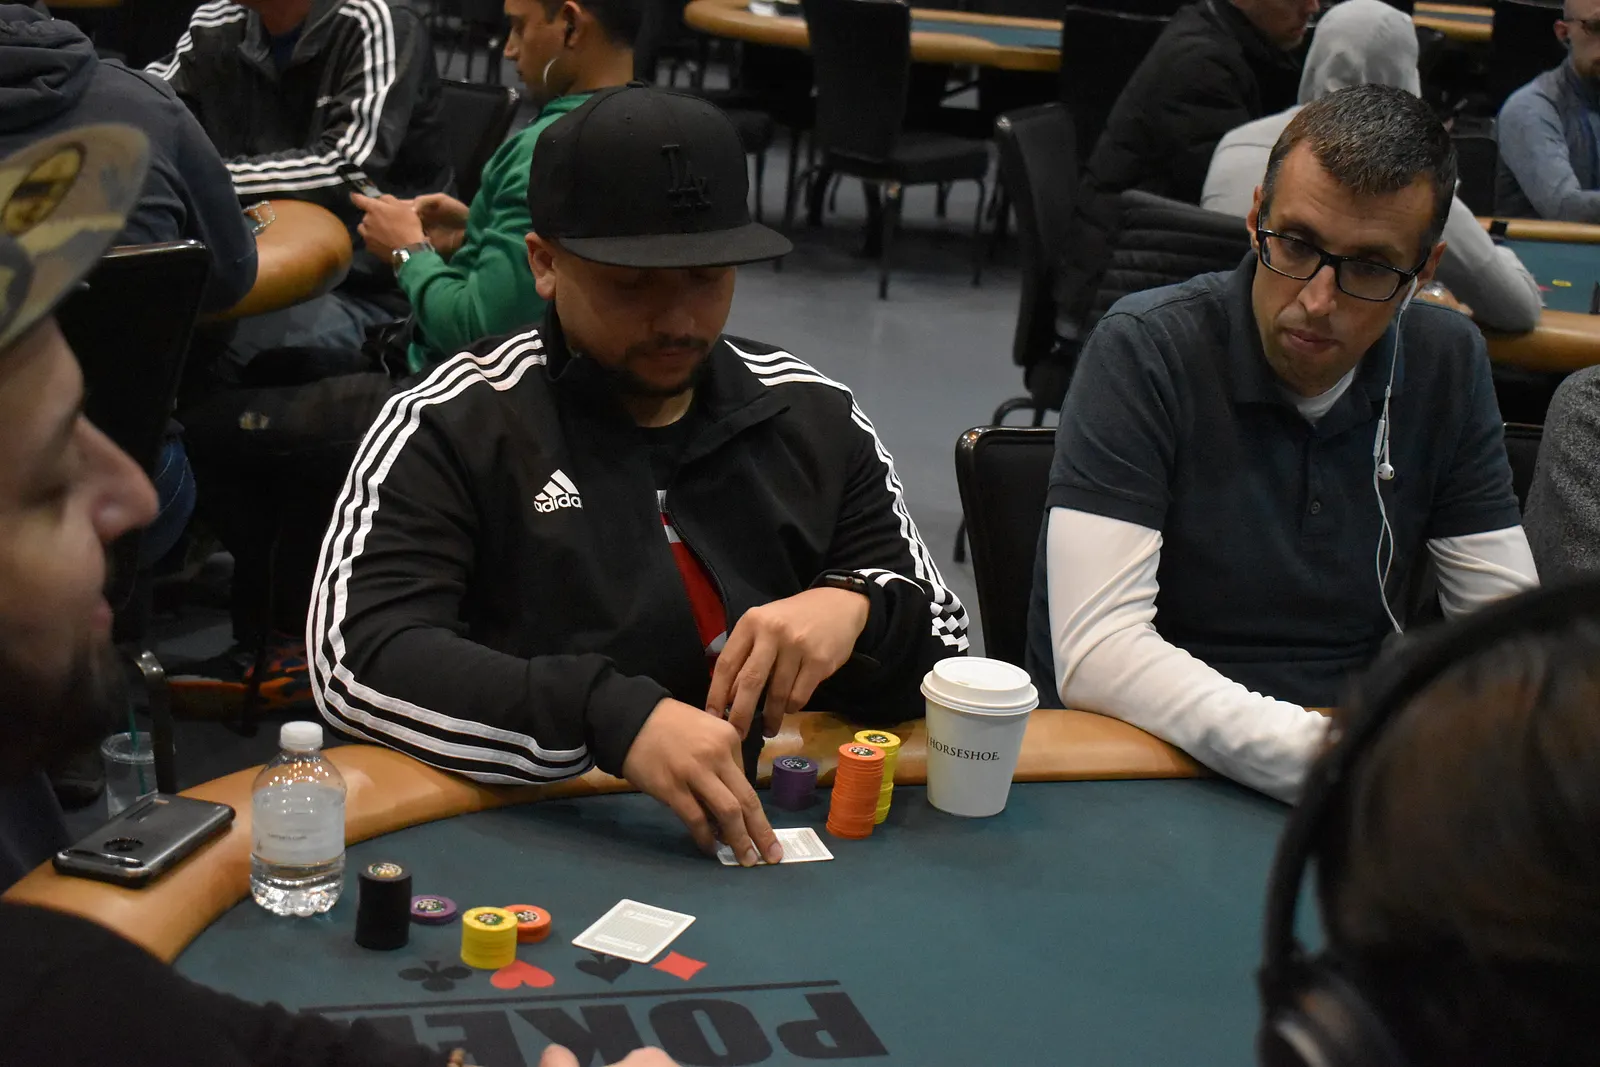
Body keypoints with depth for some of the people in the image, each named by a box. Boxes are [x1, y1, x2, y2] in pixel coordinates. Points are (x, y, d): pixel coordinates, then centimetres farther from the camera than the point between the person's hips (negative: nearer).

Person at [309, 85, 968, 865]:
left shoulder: (816, 419, 7)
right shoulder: (449, 428, -5)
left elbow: (947, 652, 10)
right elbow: (356, 661, -17)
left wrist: (858, 608, -14)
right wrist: (611, 714, -29)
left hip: (788, 830, 5)